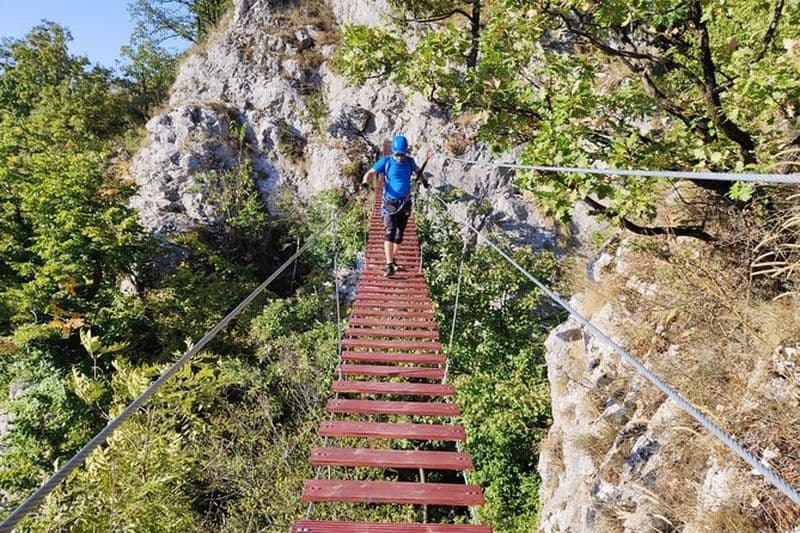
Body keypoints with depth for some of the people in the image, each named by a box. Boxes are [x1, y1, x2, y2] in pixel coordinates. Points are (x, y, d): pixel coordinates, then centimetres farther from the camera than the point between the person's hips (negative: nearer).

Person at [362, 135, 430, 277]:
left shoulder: (409, 161, 2)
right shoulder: (385, 161, -7)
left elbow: (417, 171, 22)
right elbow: (370, 173, -13)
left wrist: (424, 181, 6)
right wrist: (364, 183, -32)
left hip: (405, 204, 3)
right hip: (390, 203, -3)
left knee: (399, 235, 9)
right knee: (389, 233, -18)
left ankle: (392, 259, 30)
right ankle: (389, 265, -20)